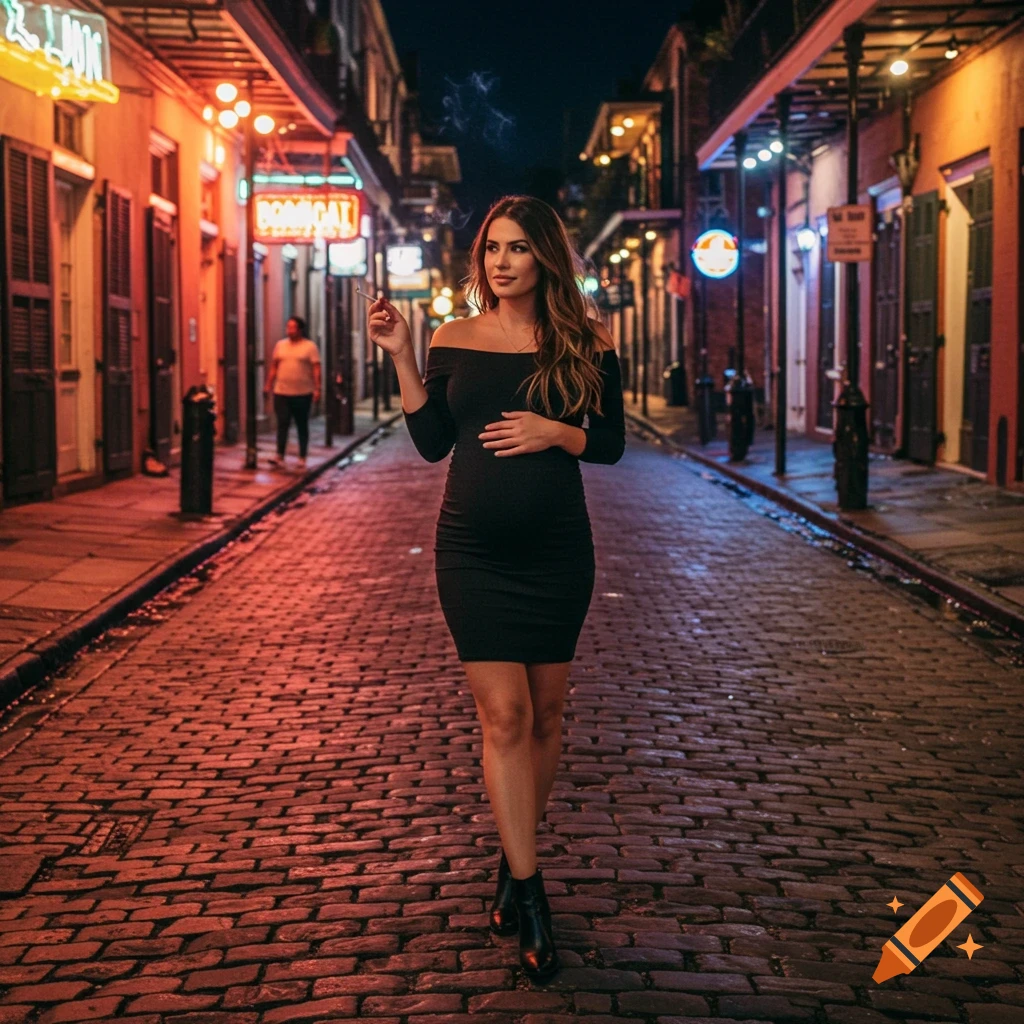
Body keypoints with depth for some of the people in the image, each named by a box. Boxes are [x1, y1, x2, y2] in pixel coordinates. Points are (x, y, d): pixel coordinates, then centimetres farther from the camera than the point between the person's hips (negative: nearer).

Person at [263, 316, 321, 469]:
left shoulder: (310, 346, -1)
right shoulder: (280, 345, 11)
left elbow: (316, 369, -7)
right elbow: (274, 366, 14)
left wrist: (317, 389, -14)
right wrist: (269, 384, 9)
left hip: (303, 393, -3)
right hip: (282, 392, 3)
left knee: (302, 425, 5)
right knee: (282, 423, -4)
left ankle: (302, 458, 11)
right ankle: (280, 456, -5)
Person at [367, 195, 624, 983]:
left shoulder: (586, 345, 0)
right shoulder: (455, 341, 2)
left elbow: (612, 444, 2)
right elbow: (431, 444, 1)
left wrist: (557, 433, -16)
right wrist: (402, 356, -6)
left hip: (557, 550, 1)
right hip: (474, 551, 0)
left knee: (544, 713, 9)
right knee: (504, 713, -7)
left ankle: (515, 862, 28)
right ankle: (530, 896, -2)